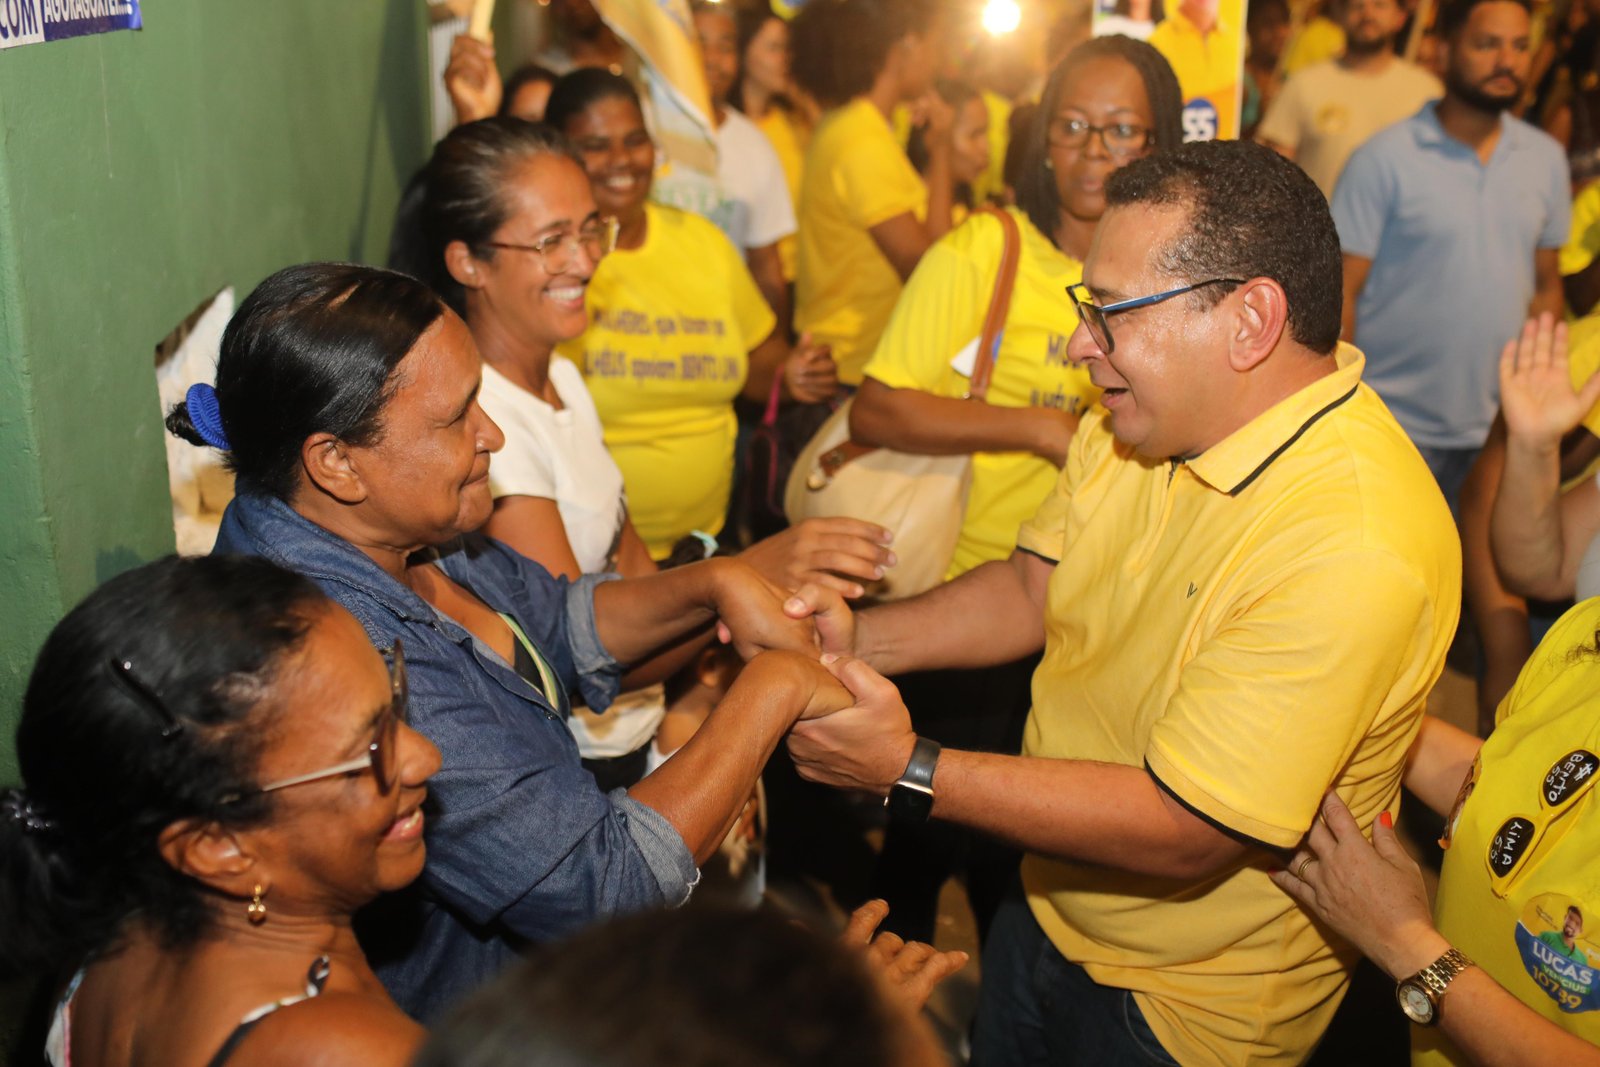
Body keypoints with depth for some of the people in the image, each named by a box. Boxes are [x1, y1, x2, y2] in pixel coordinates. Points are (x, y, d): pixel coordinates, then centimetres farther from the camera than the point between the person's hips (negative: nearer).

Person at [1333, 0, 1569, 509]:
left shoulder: (1546, 159, 8)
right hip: (1394, 428, -4)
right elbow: (1341, 292, -8)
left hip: (1494, 431, 4)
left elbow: (1546, 286, 14)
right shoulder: (1385, 158, -7)